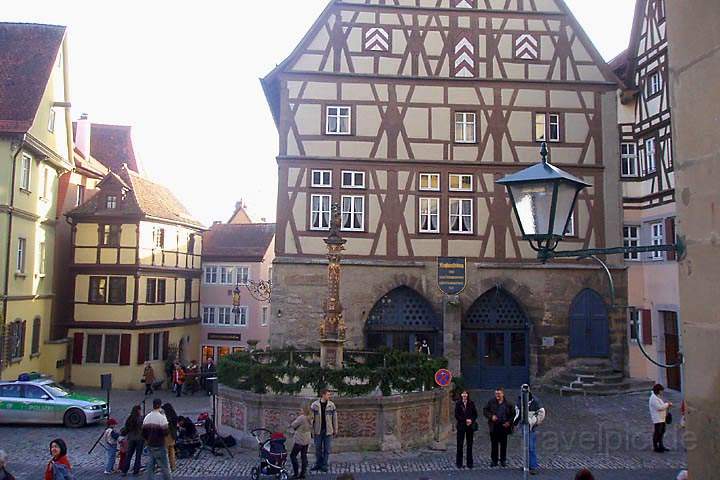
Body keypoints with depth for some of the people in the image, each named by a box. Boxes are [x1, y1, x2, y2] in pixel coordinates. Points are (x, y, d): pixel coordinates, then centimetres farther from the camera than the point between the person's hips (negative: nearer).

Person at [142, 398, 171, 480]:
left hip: (150, 445, 6)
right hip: (159, 446, -6)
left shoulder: (147, 417, 6)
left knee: (150, 466, 13)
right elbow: (165, 432, -17)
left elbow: (143, 432, 11)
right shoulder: (162, 417, -15)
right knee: (164, 466, 1)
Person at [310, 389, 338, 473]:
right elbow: (311, 418, -3)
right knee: (318, 448, 12)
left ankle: (324, 465, 19)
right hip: (318, 431, 0)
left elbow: (334, 417, 2)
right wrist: (311, 430, -3)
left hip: (328, 430, 0)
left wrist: (335, 429, 3)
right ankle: (318, 464, 27)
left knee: (327, 449, 6)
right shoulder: (314, 405, -7)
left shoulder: (331, 405, -3)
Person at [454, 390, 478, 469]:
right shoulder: (458, 403, 0)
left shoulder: (471, 403, 4)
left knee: (470, 445, 5)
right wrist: (465, 420, -12)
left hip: (470, 426, 1)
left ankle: (469, 463, 12)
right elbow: (456, 415, -4)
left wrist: (471, 420, -11)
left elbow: (475, 414, 5)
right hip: (461, 426, -1)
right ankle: (459, 463, 7)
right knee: (460, 444, 0)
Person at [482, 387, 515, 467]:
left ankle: (503, 460, 19)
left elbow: (513, 414, 6)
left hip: (504, 427, 0)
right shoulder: (491, 402, 3)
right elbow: (485, 411, 6)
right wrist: (491, 416, -10)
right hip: (494, 427, 1)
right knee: (494, 445, 6)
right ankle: (494, 461, 15)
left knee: (503, 445, 6)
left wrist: (509, 422, -6)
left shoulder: (508, 404, 1)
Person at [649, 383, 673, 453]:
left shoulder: (658, 397, 16)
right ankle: (655, 447, 3)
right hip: (657, 419, -10)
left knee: (662, 432, 16)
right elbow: (659, 407, -24)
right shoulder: (653, 398, -18)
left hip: (662, 418, 11)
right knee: (657, 433, -5)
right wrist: (667, 404, -14)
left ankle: (661, 446, 27)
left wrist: (667, 404, 8)